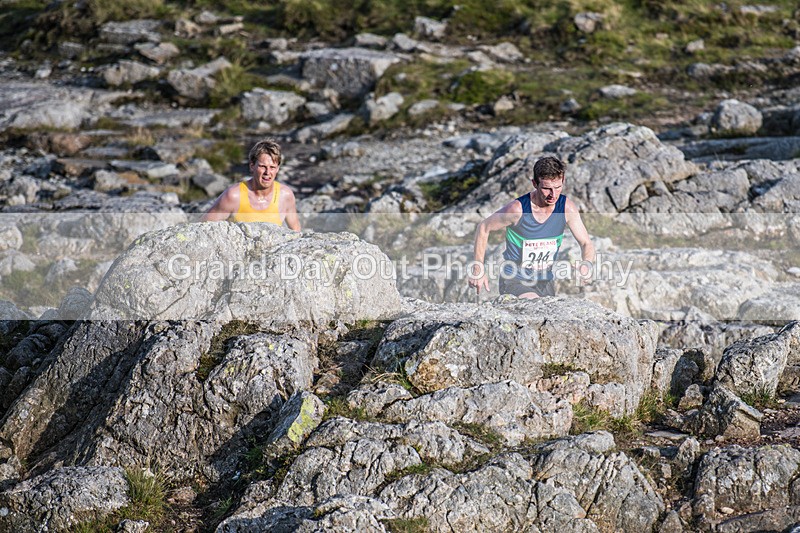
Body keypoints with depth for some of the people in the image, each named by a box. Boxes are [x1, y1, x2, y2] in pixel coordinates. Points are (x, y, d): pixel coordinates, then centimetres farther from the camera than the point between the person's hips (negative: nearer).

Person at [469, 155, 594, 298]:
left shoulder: (567, 208, -10)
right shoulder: (518, 209, -21)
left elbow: (586, 243, -4)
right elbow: (483, 228, -7)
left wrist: (585, 265, -27)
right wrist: (478, 269, -8)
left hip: (546, 282, 5)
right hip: (515, 280, -5)